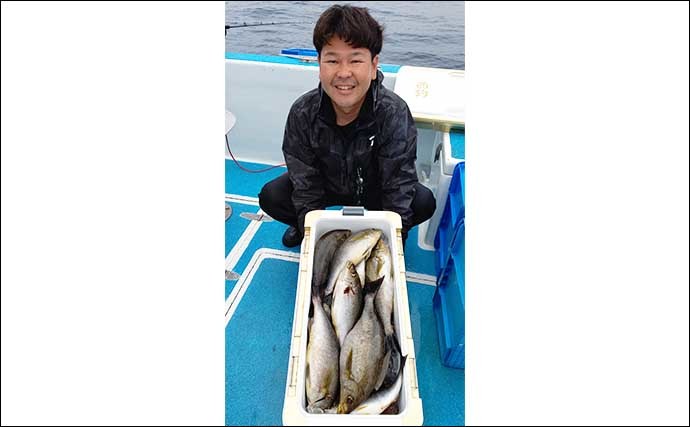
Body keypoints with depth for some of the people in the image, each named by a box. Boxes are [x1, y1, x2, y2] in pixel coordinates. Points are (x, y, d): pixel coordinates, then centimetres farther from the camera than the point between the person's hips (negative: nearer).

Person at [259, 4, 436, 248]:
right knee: (271, 197, -21)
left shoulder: (394, 113, -28)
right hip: (326, 185, 1)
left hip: (374, 190, -1)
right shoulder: (302, 113, -23)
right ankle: (304, 227, 12)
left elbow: (398, 191, -29)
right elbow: (306, 188, -20)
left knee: (423, 202, -25)